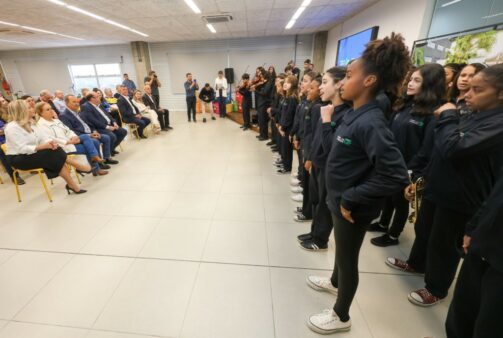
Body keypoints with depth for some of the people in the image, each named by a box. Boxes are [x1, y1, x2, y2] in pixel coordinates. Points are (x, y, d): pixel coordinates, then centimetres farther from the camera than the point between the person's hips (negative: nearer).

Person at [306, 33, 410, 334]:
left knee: (348, 258, 13)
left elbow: (396, 176, -29)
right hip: (340, 200, 8)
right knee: (342, 248, 29)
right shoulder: (354, 114, 1)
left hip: (353, 208, -8)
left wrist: (352, 199, -22)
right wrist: (342, 197, 9)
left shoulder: (370, 123, -27)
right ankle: (335, 282, 58)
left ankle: (341, 317, 39)